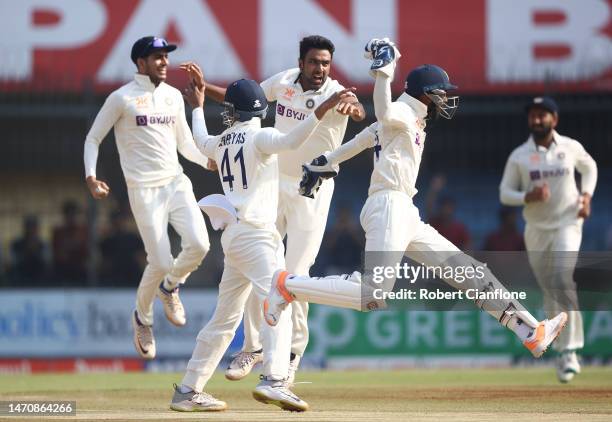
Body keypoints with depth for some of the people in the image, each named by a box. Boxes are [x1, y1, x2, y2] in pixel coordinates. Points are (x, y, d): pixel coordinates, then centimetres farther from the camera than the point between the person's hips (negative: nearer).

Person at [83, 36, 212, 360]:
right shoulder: (122, 98, -3)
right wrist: (90, 176, -11)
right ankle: (142, 317, 18)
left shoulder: (173, 96, 14)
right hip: (144, 189, -5)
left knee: (198, 244, -17)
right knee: (161, 263, -11)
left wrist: (211, 162, 3)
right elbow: (93, 138, 3)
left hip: (176, 183, 5)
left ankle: (170, 287, 15)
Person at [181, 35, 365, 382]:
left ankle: (293, 353, 8)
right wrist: (204, 86, -3)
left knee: (295, 273, -8)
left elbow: (360, 113, -42)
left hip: (312, 193, -4)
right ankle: (254, 346, 20)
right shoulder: (284, 82, -4)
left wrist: (352, 107, -65)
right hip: (274, 184, 5)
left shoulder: (336, 93, -19)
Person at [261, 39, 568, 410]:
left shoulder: (411, 119, 22)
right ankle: (288, 285, -8)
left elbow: (361, 139, 27)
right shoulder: (404, 112, -6)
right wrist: (384, 69, -33)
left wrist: (324, 164, 32)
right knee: (372, 297, -21)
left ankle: (532, 333, 7)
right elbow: (384, 115, -31)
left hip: (407, 216, 11)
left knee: (469, 270, 7)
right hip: (388, 207, -11)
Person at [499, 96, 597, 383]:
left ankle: (569, 350, -23)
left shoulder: (571, 147, -1)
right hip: (536, 230, 2)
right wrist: (528, 197, -22)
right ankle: (563, 352, 21)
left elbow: (589, 167, 19)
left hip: (568, 223, -2)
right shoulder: (519, 156, -2)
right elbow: (504, 193, -2)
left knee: (563, 281, -22)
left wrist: (587, 195, 2)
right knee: (549, 290, 6)